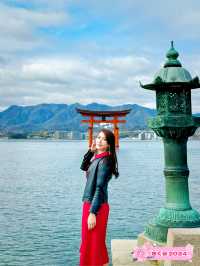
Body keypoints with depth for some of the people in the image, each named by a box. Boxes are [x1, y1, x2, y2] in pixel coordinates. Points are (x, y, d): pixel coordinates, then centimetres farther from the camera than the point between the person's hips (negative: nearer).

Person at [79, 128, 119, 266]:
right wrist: (91, 151, 7)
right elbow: (84, 167, 21)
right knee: (89, 241, 20)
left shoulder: (104, 161, -18)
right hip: (90, 203, 9)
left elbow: (99, 189, -21)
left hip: (97, 206, -9)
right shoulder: (97, 157, 7)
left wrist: (92, 213, -22)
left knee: (93, 243, 2)